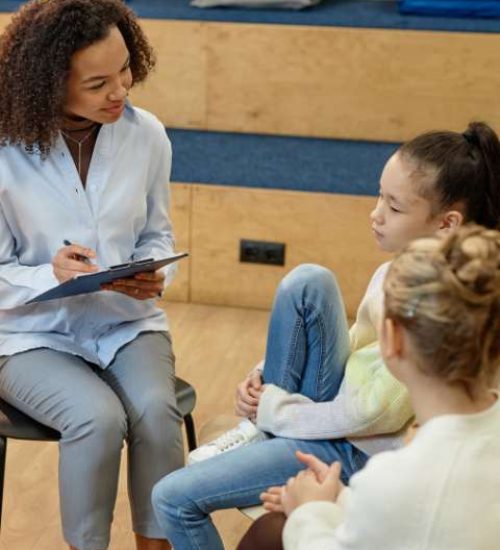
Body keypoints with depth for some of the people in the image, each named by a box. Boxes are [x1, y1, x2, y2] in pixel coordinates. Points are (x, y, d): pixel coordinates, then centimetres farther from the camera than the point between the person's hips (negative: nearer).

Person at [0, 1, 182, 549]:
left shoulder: (146, 134, -5)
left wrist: (153, 274, -14)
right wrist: (53, 274, -28)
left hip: (128, 321, 3)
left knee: (155, 411, -26)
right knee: (99, 418, -29)